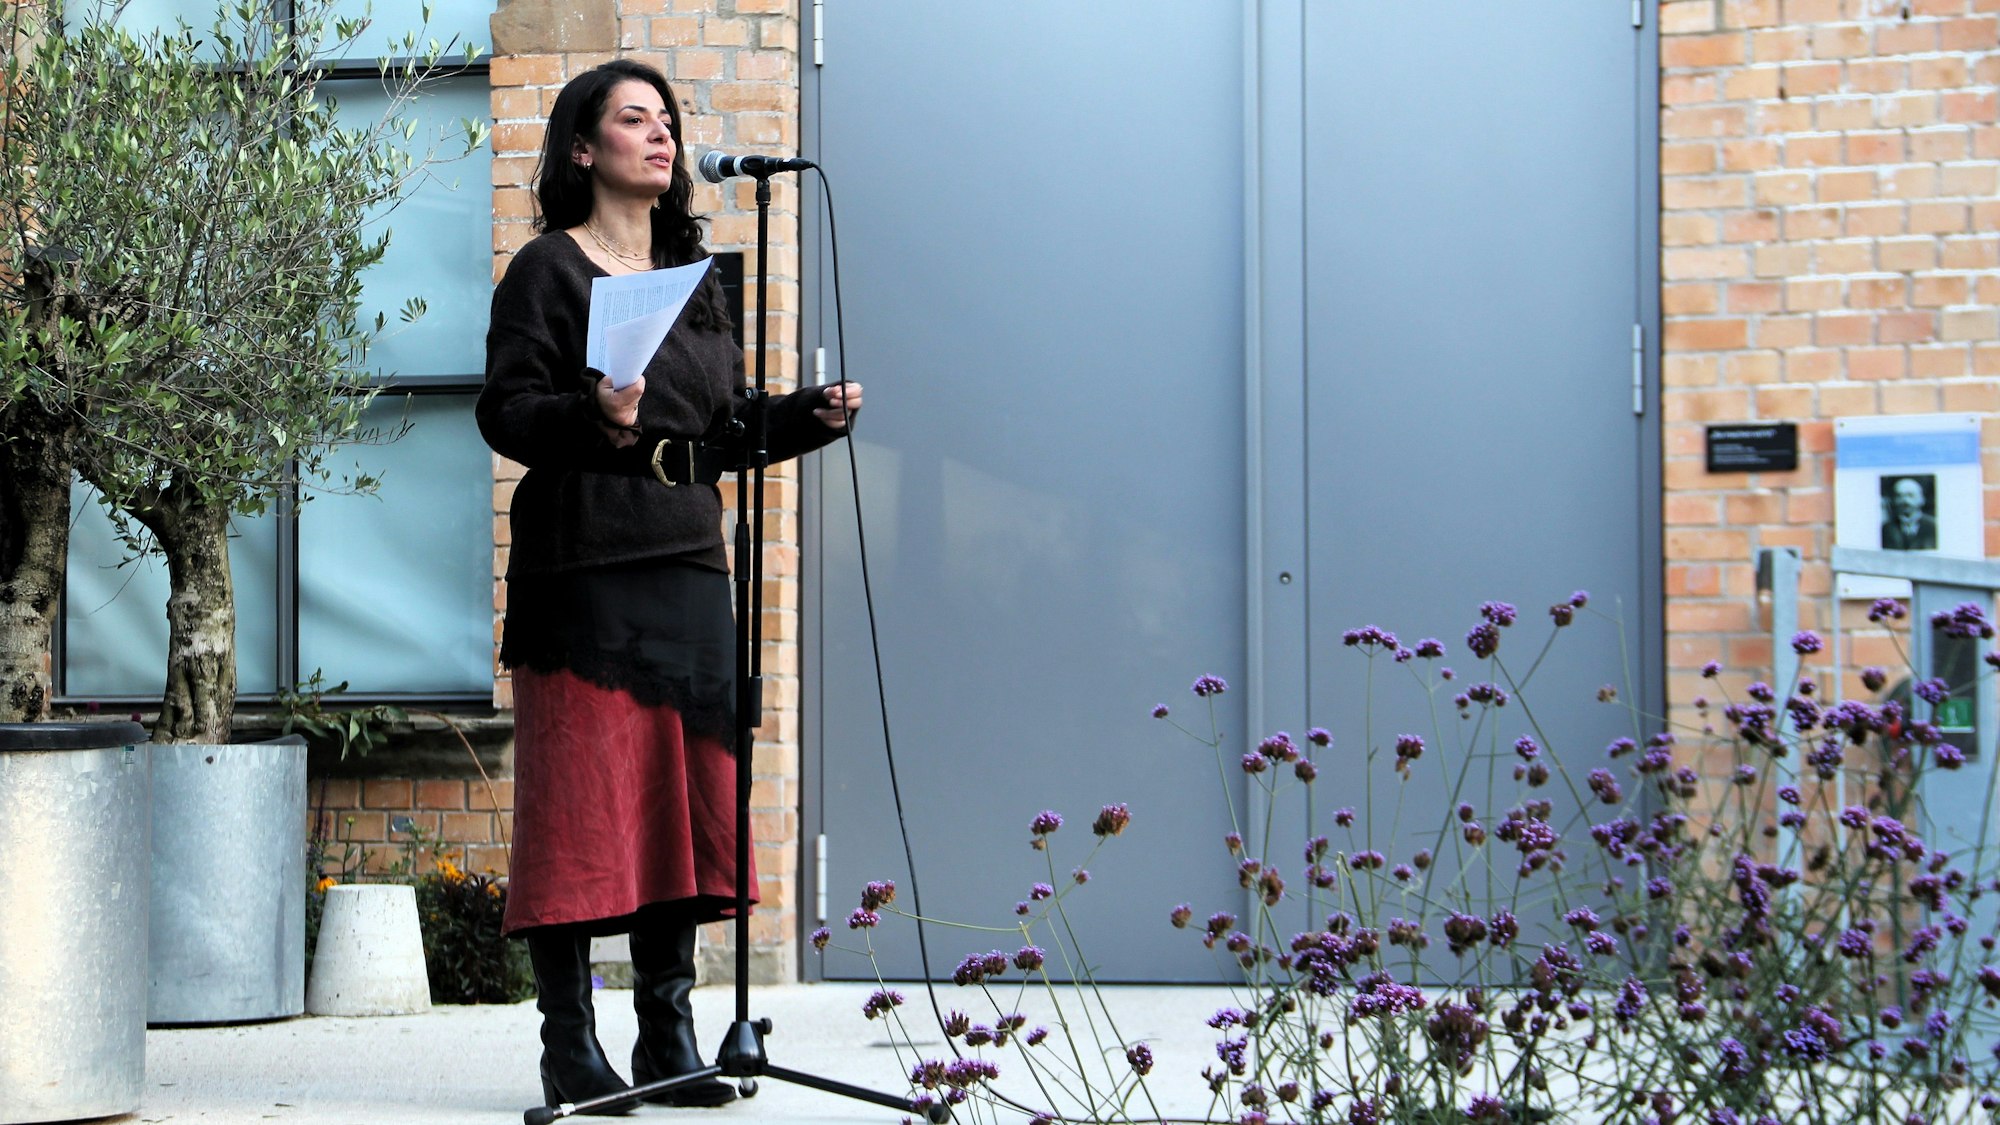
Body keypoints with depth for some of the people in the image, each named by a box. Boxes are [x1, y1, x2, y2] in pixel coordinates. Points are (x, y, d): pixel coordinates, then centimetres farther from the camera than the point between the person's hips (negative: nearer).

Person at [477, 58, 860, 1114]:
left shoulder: (695, 281, 19)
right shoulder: (547, 270, 1)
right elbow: (506, 410, -8)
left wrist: (812, 414, 3)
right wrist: (594, 420, -25)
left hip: (688, 564, 6)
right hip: (582, 565, -6)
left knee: (685, 793, 5)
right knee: (581, 799, -6)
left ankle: (669, 1036, 11)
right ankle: (569, 1043, 1)